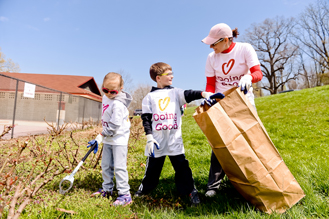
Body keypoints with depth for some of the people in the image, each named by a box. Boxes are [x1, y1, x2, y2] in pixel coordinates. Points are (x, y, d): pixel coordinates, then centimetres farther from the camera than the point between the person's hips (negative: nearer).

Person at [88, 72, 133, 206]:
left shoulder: (118, 104, -24)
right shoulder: (105, 97, 5)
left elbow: (114, 126, -24)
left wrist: (100, 137, -21)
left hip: (119, 139, -9)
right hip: (108, 139, 9)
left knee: (119, 167, -7)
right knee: (106, 165, 16)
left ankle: (125, 195, 4)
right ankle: (107, 189, 33)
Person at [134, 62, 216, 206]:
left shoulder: (175, 93, 7)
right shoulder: (149, 97, 4)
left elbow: (188, 95, -11)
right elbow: (146, 119, 0)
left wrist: (203, 93, -30)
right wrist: (149, 137, -7)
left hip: (175, 140, 0)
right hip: (157, 141, 0)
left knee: (182, 166, 2)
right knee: (152, 167, 14)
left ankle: (190, 191, 15)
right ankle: (144, 188, 34)